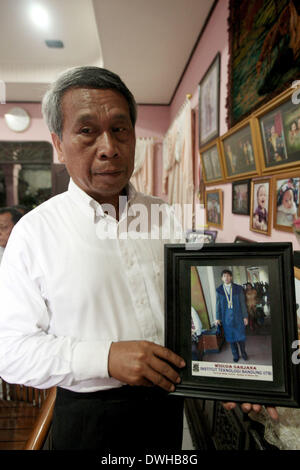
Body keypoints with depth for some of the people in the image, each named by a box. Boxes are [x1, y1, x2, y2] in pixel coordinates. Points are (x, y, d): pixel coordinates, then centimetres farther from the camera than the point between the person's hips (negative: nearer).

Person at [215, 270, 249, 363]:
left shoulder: (238, 288, -3)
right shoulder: (219, 290, -2)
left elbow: (242, 303, 1)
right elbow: (218, 304, 3)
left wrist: (245, 316, 0)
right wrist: (218, 318, 3)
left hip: (238, 317, 0)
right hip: (227, 318, 1)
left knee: (241, 336, 7)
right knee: (231, 337, 8)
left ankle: (243, 353, 30)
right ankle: (235, 355, 26)